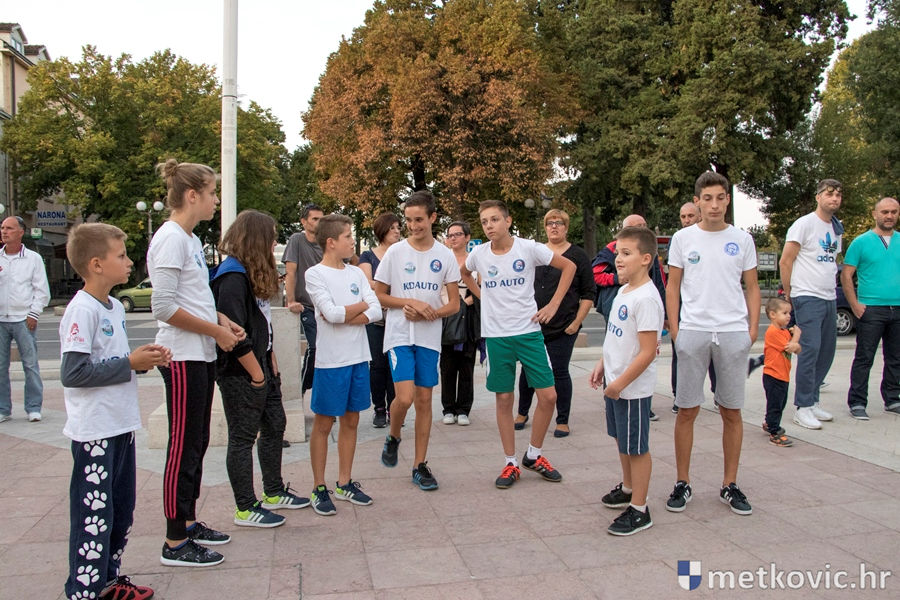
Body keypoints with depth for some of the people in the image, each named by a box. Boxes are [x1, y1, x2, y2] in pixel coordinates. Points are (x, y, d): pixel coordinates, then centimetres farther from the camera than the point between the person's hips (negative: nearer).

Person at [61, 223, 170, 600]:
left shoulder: (115, 307, 11)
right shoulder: (81, 310, -17)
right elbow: (72, 373, -24)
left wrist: (145, 357, 3)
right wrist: (130, 363, -19)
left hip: (120, 426, 9)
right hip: (95, 432, -9)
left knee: (121, 511, 18)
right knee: (94, 514, 0)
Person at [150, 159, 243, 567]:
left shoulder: (190, 239, 14)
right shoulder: (171, 239, -15)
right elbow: (164, 307, -21)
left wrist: (223, 321, 7)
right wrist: (215, 331, -14)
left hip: (202, 355, 10)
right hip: (183, 357, -10)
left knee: (196, 442, 16)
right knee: (184, 445, -2)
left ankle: (188, 522, 29)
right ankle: (175, 544, 9)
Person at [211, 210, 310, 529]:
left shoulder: (252, 274, 13)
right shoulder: (233, 278, -19)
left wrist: (271, 361, 13)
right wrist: (257, 373, -17)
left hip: (261, 368, 10)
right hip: (241, 374, -10)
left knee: (275, 426, 18)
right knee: (243, 438, 1)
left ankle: (274, 492, 33)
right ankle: (246, 509, 14)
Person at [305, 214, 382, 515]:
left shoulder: (356, 273, 10)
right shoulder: (315, 274, -6)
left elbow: (376, 312, 0)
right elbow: (332, 312, -18)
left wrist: (344, 317, -14)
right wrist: (362, 305, -2)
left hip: (359, 357, 6)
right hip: (331, 361, -6)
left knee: (351, 419, 12)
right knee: (323, 423, 3)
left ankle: (344, 483, 24)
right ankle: (319, 488, 14)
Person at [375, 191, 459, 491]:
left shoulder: (445, 255, 3)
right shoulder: (395, 252, -2)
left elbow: (453, 304, 5)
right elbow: (378, 295, 3)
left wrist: (427, 313, -13)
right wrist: (409, 302, -13)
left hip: (430, 338, 2)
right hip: (399, 336, -2)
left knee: (424, 400, 6)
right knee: (405, 397, -15)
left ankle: (420, 465, 17)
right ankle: (393, 438, 18)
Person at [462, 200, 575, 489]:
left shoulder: (528, 248, -8)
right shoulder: (478, 254, -2)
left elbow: (569, 266, 2)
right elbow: (464, 273, 23)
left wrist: (553, 304, -3)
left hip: (529, 331, -1)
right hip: (496, 335, 1)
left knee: (548, 396, -1)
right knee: (504, 400, 6)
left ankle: (534, 455, 20)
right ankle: (511, 463, 20)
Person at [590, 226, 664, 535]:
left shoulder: (646, 298, -22)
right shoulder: (623, 291, 8)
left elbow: (648, 351, -25)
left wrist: (620, 383, -21)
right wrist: (603, 365, 18)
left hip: (633, 388, -9)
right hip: (615, 382, 9)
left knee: (636, 447, 2)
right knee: (621, 440, 22)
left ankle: (639, 510, 14)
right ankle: (627, 489, 41)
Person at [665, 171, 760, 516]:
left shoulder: (742, 240, 7)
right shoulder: (683, 239, 5)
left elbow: (752, 287, 12)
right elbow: (673, 287, 8)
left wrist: (753, 327, 2)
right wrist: (674, 327, 0)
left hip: (734, 333, 1)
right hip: (692, 333, -1)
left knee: (732, 411, 7)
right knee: (687, 410, 3)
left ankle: (730, 485, 21)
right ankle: (683, 483, 15)